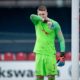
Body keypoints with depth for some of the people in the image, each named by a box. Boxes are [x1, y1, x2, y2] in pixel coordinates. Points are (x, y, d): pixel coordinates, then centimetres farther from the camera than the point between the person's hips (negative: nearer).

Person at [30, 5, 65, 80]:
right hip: (39, 53, 2)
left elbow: (61, 39, 0)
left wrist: (62, 52, -8)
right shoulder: (37, 22, 4)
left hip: (50, 53, -2)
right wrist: (44, 20, -28)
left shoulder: (54, 24, -2)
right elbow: (32, 16, -20)